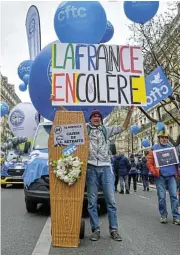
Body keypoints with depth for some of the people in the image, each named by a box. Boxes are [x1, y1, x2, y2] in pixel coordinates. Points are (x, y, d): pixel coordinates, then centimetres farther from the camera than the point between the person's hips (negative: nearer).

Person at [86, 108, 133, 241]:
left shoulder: (107, 130, 15)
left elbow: (124, 127, 15)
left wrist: (130, 111, 7)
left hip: (106, 168, 1)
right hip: (91, 169, -1)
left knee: (111, 200, 2)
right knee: (92, 201, 3)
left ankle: (114, 229, 11)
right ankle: (96, 230, 13)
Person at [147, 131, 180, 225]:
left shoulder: (171, 147, 11)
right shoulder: (154, 148, 2)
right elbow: (149, 162, 0)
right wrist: (155, 173, -11)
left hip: (171, 176, 2)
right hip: (160, 176, -2)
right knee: (162, 197, 3)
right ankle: (163, 216, 17)